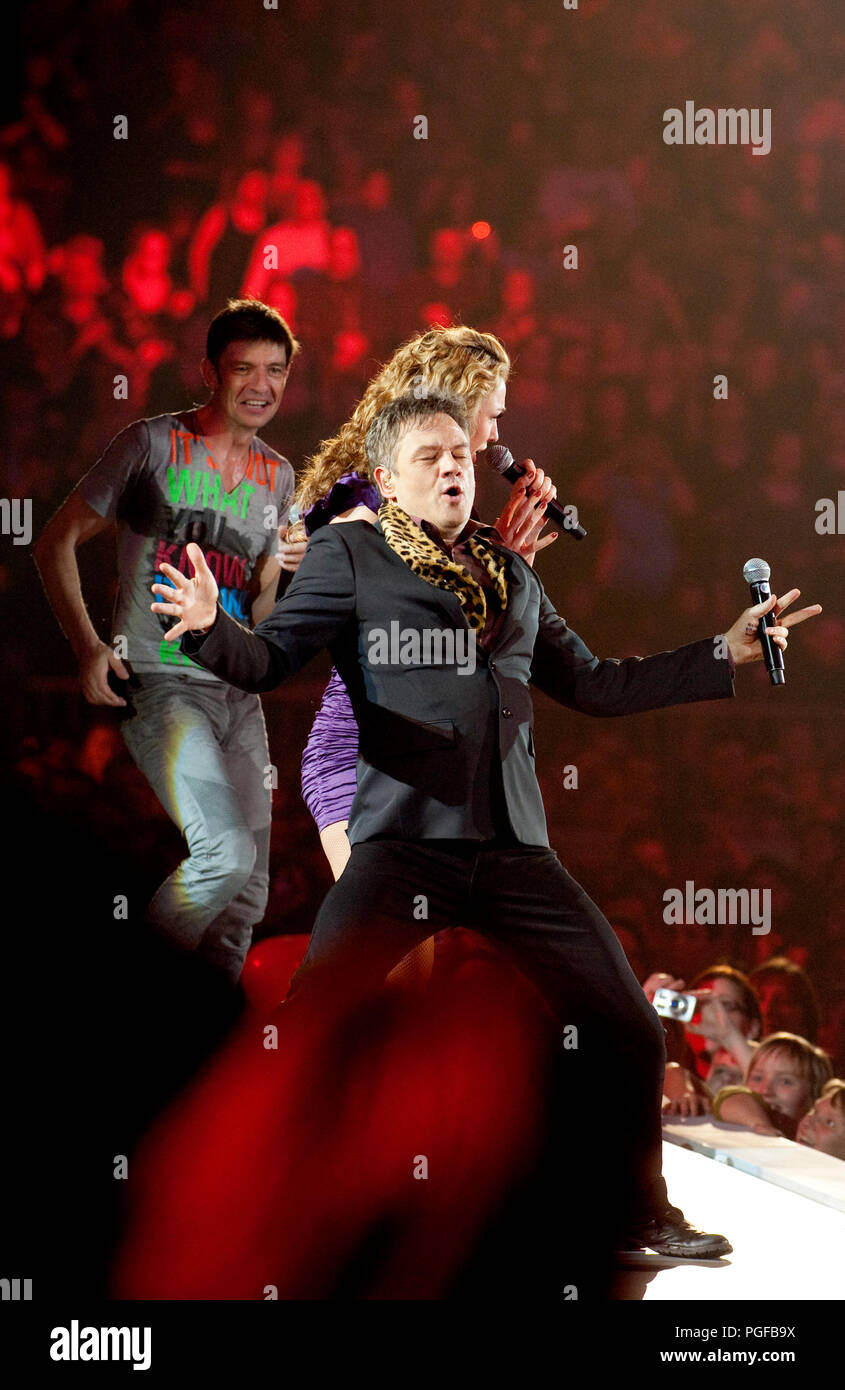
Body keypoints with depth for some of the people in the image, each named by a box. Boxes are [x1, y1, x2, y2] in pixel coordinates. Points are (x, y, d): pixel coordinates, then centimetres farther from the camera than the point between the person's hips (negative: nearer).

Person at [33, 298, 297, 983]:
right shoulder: (151, 444, -3)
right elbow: (57, 543, 0)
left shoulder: (278, 477, 13)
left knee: (247, 893, 8)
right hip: (159, 684, -6)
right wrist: (88, 646, -12)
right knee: (224, 852, -22)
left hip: (238, 692, 7)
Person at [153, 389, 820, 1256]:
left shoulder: (512, 574, 20)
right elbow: (267, 661, -1)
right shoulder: (350, 555, 6)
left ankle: (642, 1213, 24)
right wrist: (210, 629, -24)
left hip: (514, 847, 5)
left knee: (630, 1031, 5)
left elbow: (590, 685, 27)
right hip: (403, 842, -4)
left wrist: (726, 654, 25)